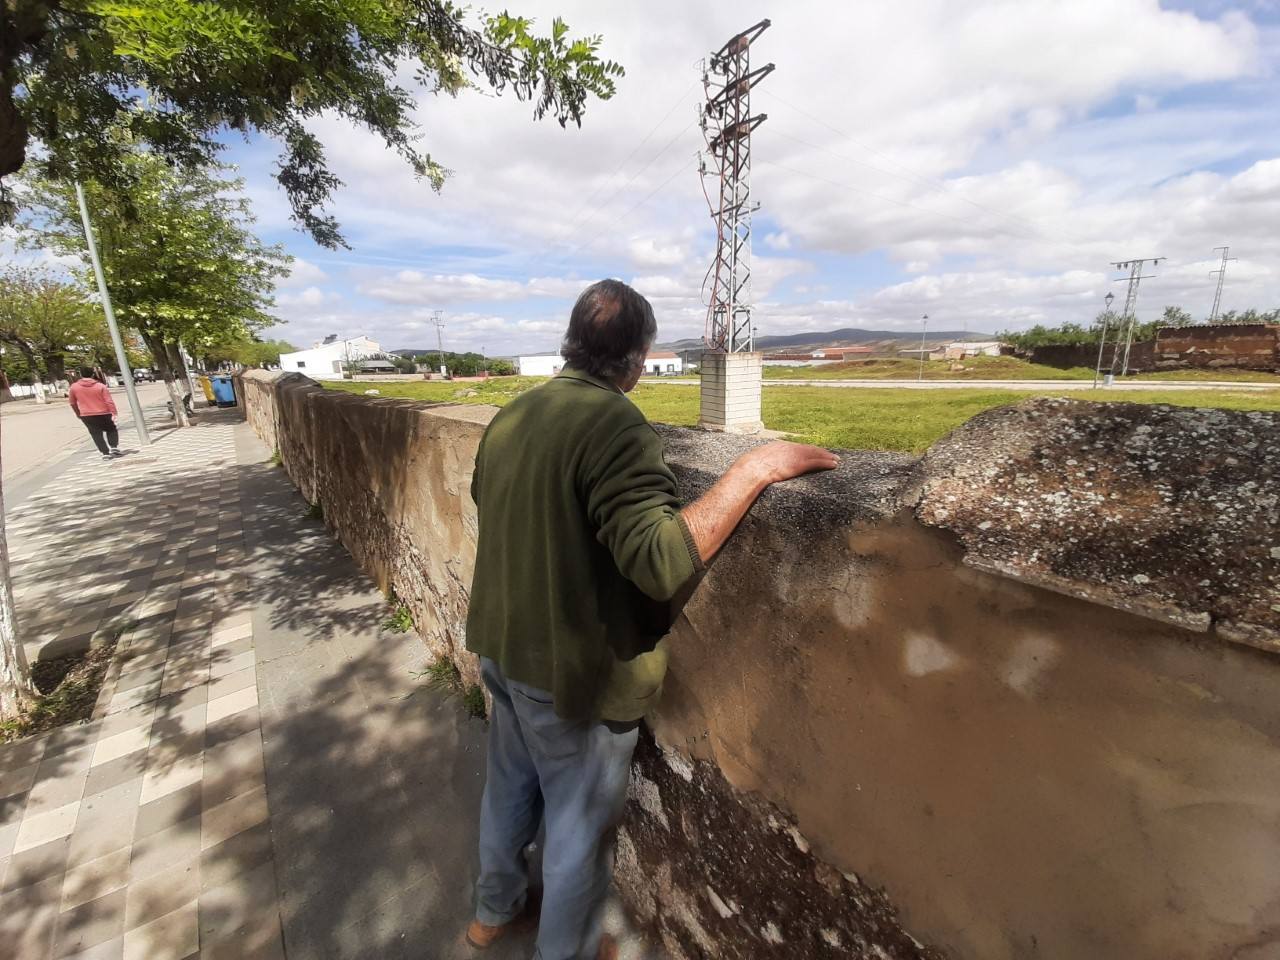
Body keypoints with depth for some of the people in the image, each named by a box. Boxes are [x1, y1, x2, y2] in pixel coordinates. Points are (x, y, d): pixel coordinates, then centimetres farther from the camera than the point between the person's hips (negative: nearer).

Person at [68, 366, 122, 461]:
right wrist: (114, 413, -12)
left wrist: (78, 413, 24)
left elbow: (73, 403, 10)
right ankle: (114, 447, 2)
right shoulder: (100, 386, -8)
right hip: (103, 413, -1)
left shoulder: (74, 387, 0)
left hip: (86, 415, 1)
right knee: (111, 430, 17)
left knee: (96, 434, 6)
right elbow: (109, 401, -14)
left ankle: (105, 453, 1)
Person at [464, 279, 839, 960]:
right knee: (580, 825, 18)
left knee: (510, 787, 29)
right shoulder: (613, 424, -26)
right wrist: (753, 468, -29)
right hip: (573, 671, -8)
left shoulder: (509, 417, 1)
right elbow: (660, 561, -35)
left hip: (500, 646, 8)